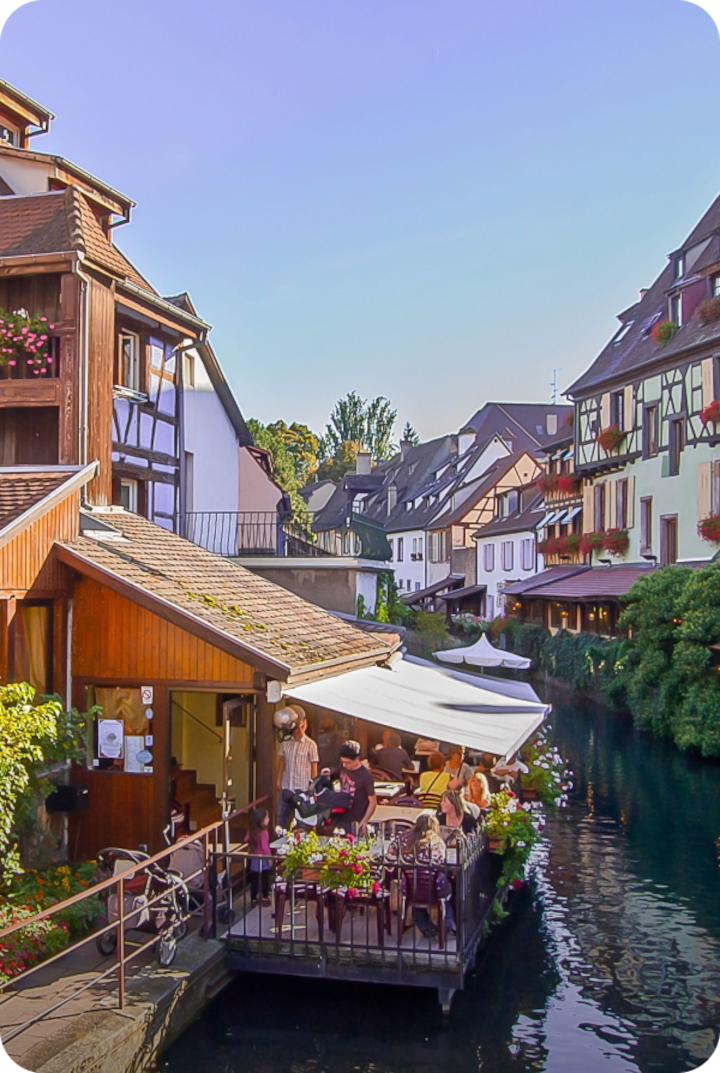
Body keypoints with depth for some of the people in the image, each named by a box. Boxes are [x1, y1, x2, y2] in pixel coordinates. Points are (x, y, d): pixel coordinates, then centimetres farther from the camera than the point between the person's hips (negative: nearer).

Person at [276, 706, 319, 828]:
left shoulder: (310, 745, -9)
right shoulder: (285, 742, 0)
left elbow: (314, 767, -4)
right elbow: (281, 762, 11)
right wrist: (278, 780, 10)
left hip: (303, 788, -3)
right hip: (286, 786, 4)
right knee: (281, 816, 11)